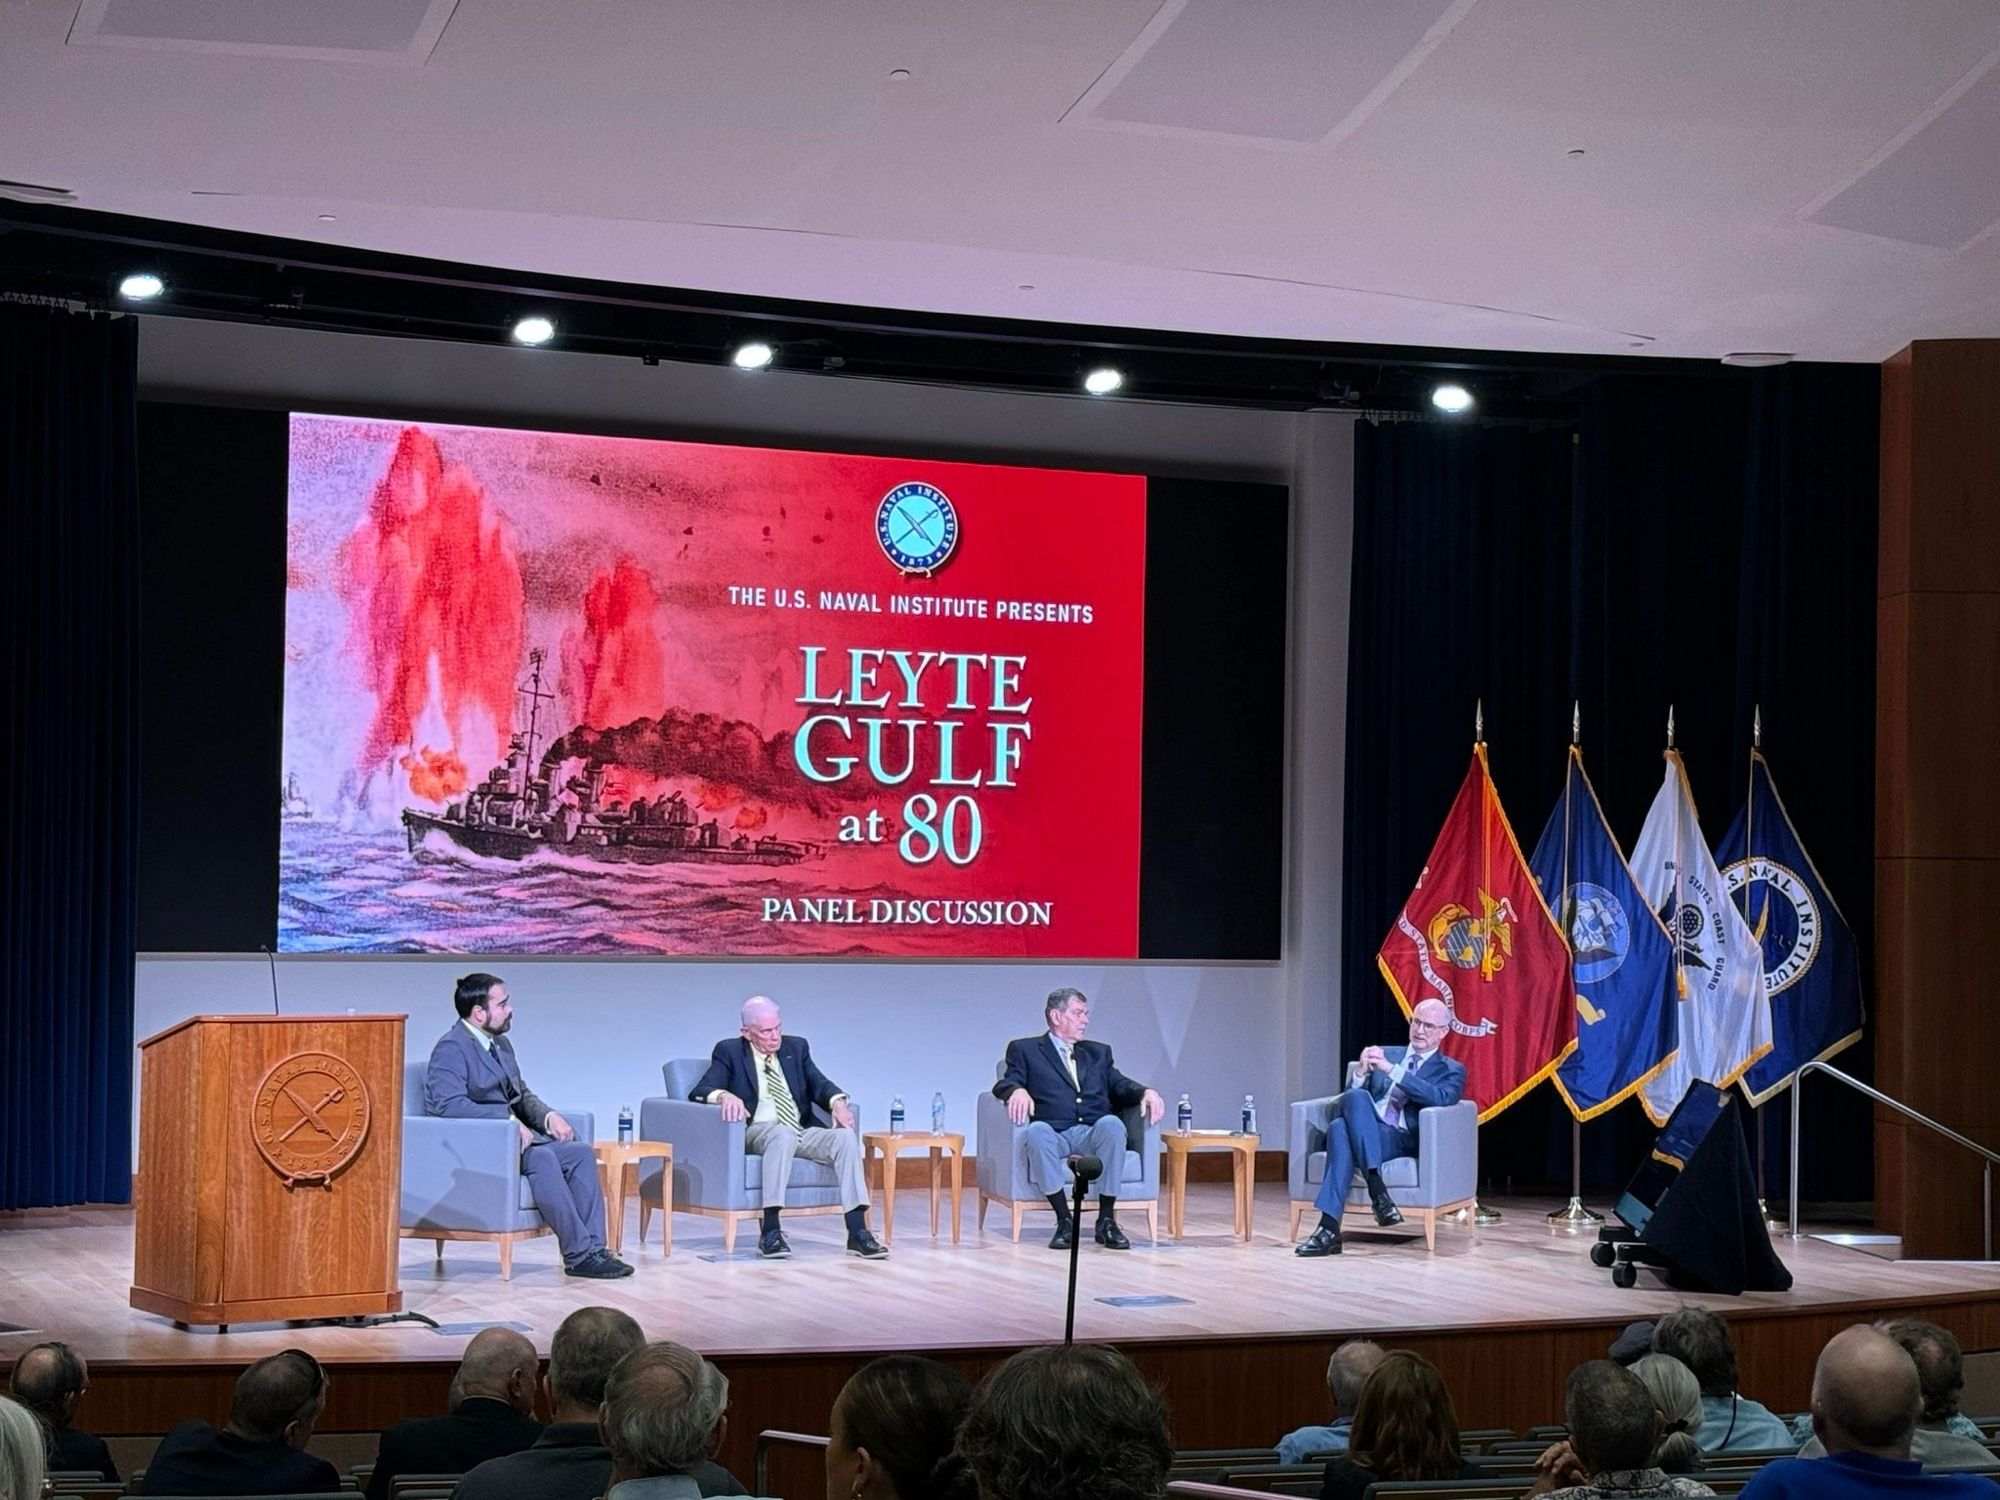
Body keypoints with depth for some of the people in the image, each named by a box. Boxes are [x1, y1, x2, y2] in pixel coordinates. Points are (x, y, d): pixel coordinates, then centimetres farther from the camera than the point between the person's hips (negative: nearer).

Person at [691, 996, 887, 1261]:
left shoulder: (796, 1048, 18)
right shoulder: (729, 1051, 6)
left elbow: (818, 1084, 10)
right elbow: (698, 1092, -5)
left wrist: (837, 1101, -14)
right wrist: (724, 1095, -28)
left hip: (801, 1132, 5)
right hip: (758, 1132, -5)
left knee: (846, 1137, -24)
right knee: (783, 1135, -39)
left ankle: (858, 1234, -28)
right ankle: (770, 1232, -40)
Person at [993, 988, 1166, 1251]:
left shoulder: (1098, 1053, 27)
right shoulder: (1025, 1050, 15)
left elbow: (1121, 1087, 15)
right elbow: (1005, 1084, 0)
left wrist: (1146, 1092, -8)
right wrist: (1017, 1091, -25)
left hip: (1093, 1136, 2)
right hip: (1054, 1136, -2)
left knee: (1112, 1124, -33)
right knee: (1037, 1130, -37)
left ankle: (1106, 1220, -25)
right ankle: (1064, 1221, -30)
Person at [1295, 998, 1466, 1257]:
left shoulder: (1452, 1070, 15)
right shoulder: (1386, 1054, 26)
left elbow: (1440, 1098, -10)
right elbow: (1352, 1096, 18)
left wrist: (1391, 1069, -16)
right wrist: (1363, 1072, -4)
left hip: (1402, 1141, -3)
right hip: (1363, 1134, 3)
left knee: (1340, 1128, -34)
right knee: (1356, 1097, -34)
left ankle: (1330, 1228, -41)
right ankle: (1377, 1188, -42)